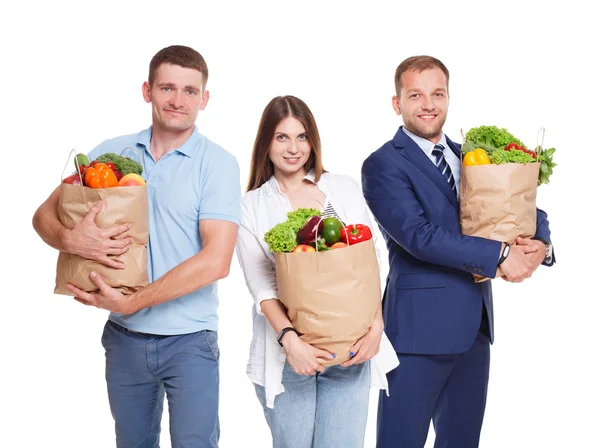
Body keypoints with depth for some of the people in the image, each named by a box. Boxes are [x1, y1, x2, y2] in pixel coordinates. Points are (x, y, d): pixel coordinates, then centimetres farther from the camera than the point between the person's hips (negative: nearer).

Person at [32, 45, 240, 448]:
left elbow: (216, 261, -18)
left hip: (189, 340, -3)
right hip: (124, 336, 4)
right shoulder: (111, 153, 3)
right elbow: (45, 214, 6)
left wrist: (130, 303, -17)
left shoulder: (218, 164, -8)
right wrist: (69, 239, -18)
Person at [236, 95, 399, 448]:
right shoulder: (252, 206, 4)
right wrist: (290, 340, -17)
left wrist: (376, 327, -5)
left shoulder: (344, 189, 9)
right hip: (286, 351, -1)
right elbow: (262, 286, -4)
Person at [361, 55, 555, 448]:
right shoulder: (384, 164, -7)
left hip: (475, 324, 7)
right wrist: (499, 255, -20)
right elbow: (419, 236, -19)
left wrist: (540, 244, -10)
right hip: (419, 325, -7)